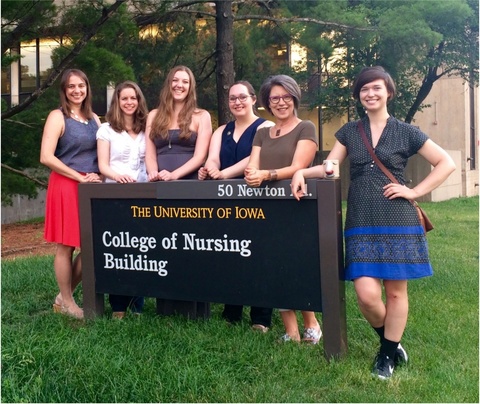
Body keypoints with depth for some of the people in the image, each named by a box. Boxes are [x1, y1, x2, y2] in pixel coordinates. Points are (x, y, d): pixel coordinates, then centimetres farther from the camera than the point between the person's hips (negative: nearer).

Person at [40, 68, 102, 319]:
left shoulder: (93, 118, 15)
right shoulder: (58, 117, -4)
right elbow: (46, 157, -14)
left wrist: (98, 175, 0)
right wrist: (80, 177, -14)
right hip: (66, 187, -6)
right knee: (65, 247, 1)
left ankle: (64, 296, 20)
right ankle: (66, 302, 14)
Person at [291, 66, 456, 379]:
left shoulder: (405, 132, 4)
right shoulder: (349, 132, 13)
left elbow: (446, 163, 4)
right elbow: (330, 168, 7)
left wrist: (415, 191, -5)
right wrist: (303, 172, -12)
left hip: (397, 223, -1)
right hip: (361, 224, 2)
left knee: (395, 291, 4)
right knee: (367, 294, -7)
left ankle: (388, 354, 22)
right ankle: (391, 341, 22)